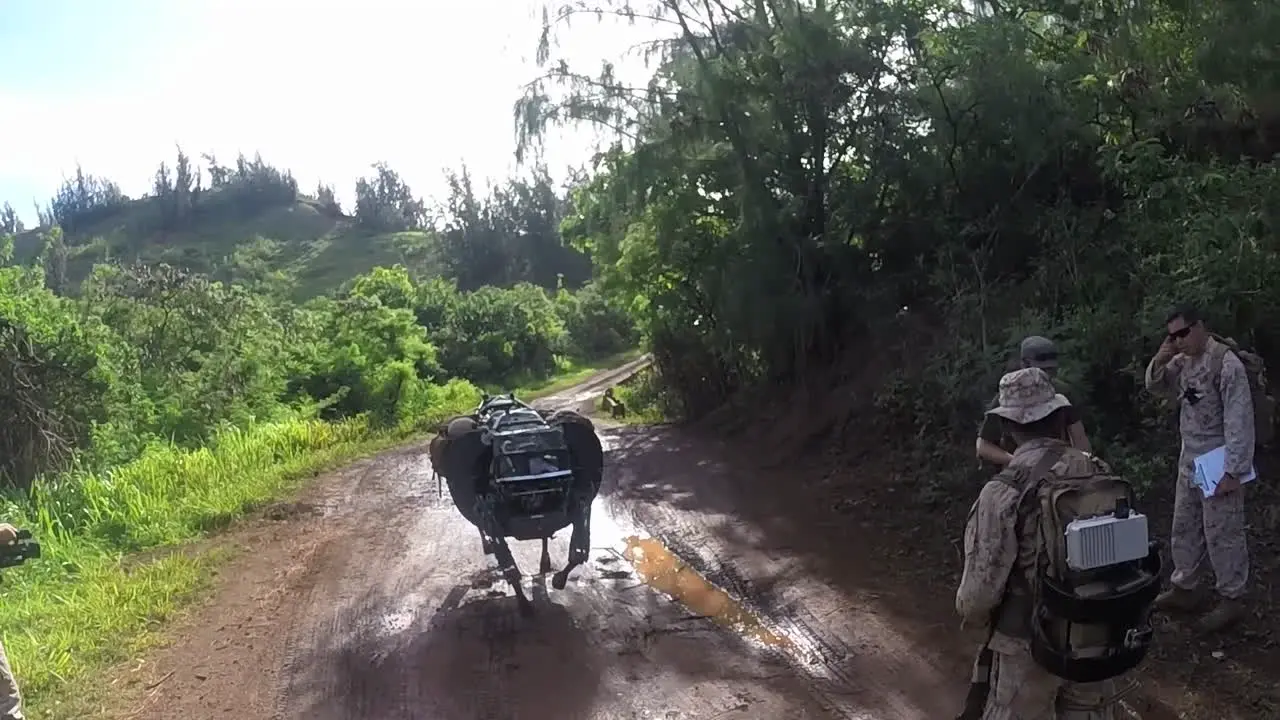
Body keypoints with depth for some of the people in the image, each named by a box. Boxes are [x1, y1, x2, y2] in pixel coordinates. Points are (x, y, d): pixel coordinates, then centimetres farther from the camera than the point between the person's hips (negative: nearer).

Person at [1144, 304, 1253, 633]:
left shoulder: (1226, 364, -18)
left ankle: (1231, 600, 14)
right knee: (1184, 528, 16)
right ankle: (1185, 588, 29)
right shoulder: (1183, 361, 5)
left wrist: (1233, 471, -21)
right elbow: (1157, 387, 19)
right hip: (1189, 461, 8)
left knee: (1222, 533, 1)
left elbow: (1239, 420, -20)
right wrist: (1158, 362, -3)